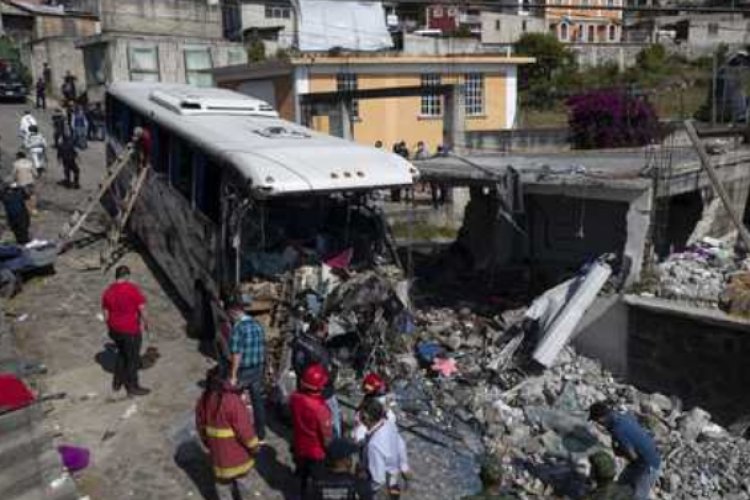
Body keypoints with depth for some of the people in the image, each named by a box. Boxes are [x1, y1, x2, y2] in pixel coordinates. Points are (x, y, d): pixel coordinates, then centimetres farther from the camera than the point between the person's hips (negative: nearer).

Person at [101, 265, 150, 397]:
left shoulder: (108, 291, 2)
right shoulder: (132, 289, -17)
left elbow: (106, 314, 8)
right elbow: (142, 308, -14)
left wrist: (111, 328, 20)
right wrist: (145, 323, 1)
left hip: (115, 330, 6)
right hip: (131, 330, -6)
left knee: (122, 353, 26)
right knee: (133, 358, 8)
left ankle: (117, 382, 35)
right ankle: (132, 388, 17)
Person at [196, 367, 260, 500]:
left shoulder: (204, 399, -6)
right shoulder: (232, 400, -28)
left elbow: (201, 425, 7)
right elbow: (244, 429, -24)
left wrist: (207, 443, 22)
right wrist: (254, 446, -9)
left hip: (217, 450, 5)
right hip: (236, 450, -5)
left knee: (223, 479, 21)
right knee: (239, 478, 18)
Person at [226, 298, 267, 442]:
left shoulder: (238, 327, -19)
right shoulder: (257, 325, 4)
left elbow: (236, 354, -21)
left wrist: (233, 376, -16)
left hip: (242, 371, -7)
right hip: (258, 369, 7)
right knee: (257, 401, 14)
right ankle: (260, 434, 22)